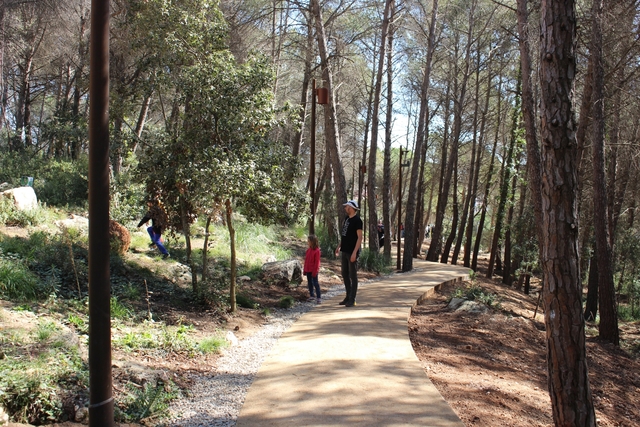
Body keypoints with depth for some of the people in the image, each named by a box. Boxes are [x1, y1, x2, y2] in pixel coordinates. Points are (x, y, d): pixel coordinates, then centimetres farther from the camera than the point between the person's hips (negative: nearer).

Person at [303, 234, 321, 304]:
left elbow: (317, 262, -16)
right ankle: (311, 296, 26)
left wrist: (315, 271, -16)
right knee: (310, 283, 15)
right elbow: (306, 260, 11)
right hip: (308, 270, 7)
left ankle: (318, 297, 0)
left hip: (313, 270, -7)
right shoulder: (308, 250, 5)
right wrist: (304, 270, 11)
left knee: (315, 283, -4)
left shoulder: (317, 250, -16)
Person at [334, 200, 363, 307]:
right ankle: (348, 297, 24)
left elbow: (360, 237, -17)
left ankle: (352, 300, 5)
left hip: (352, 252, -9)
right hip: (344, 251, 9)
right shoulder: (347, 218, 11)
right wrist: (339, 246, 17)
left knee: (353, 275, -1)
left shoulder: (357, 220, -14)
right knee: (344, 274, 14)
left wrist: (354, 252, -21)